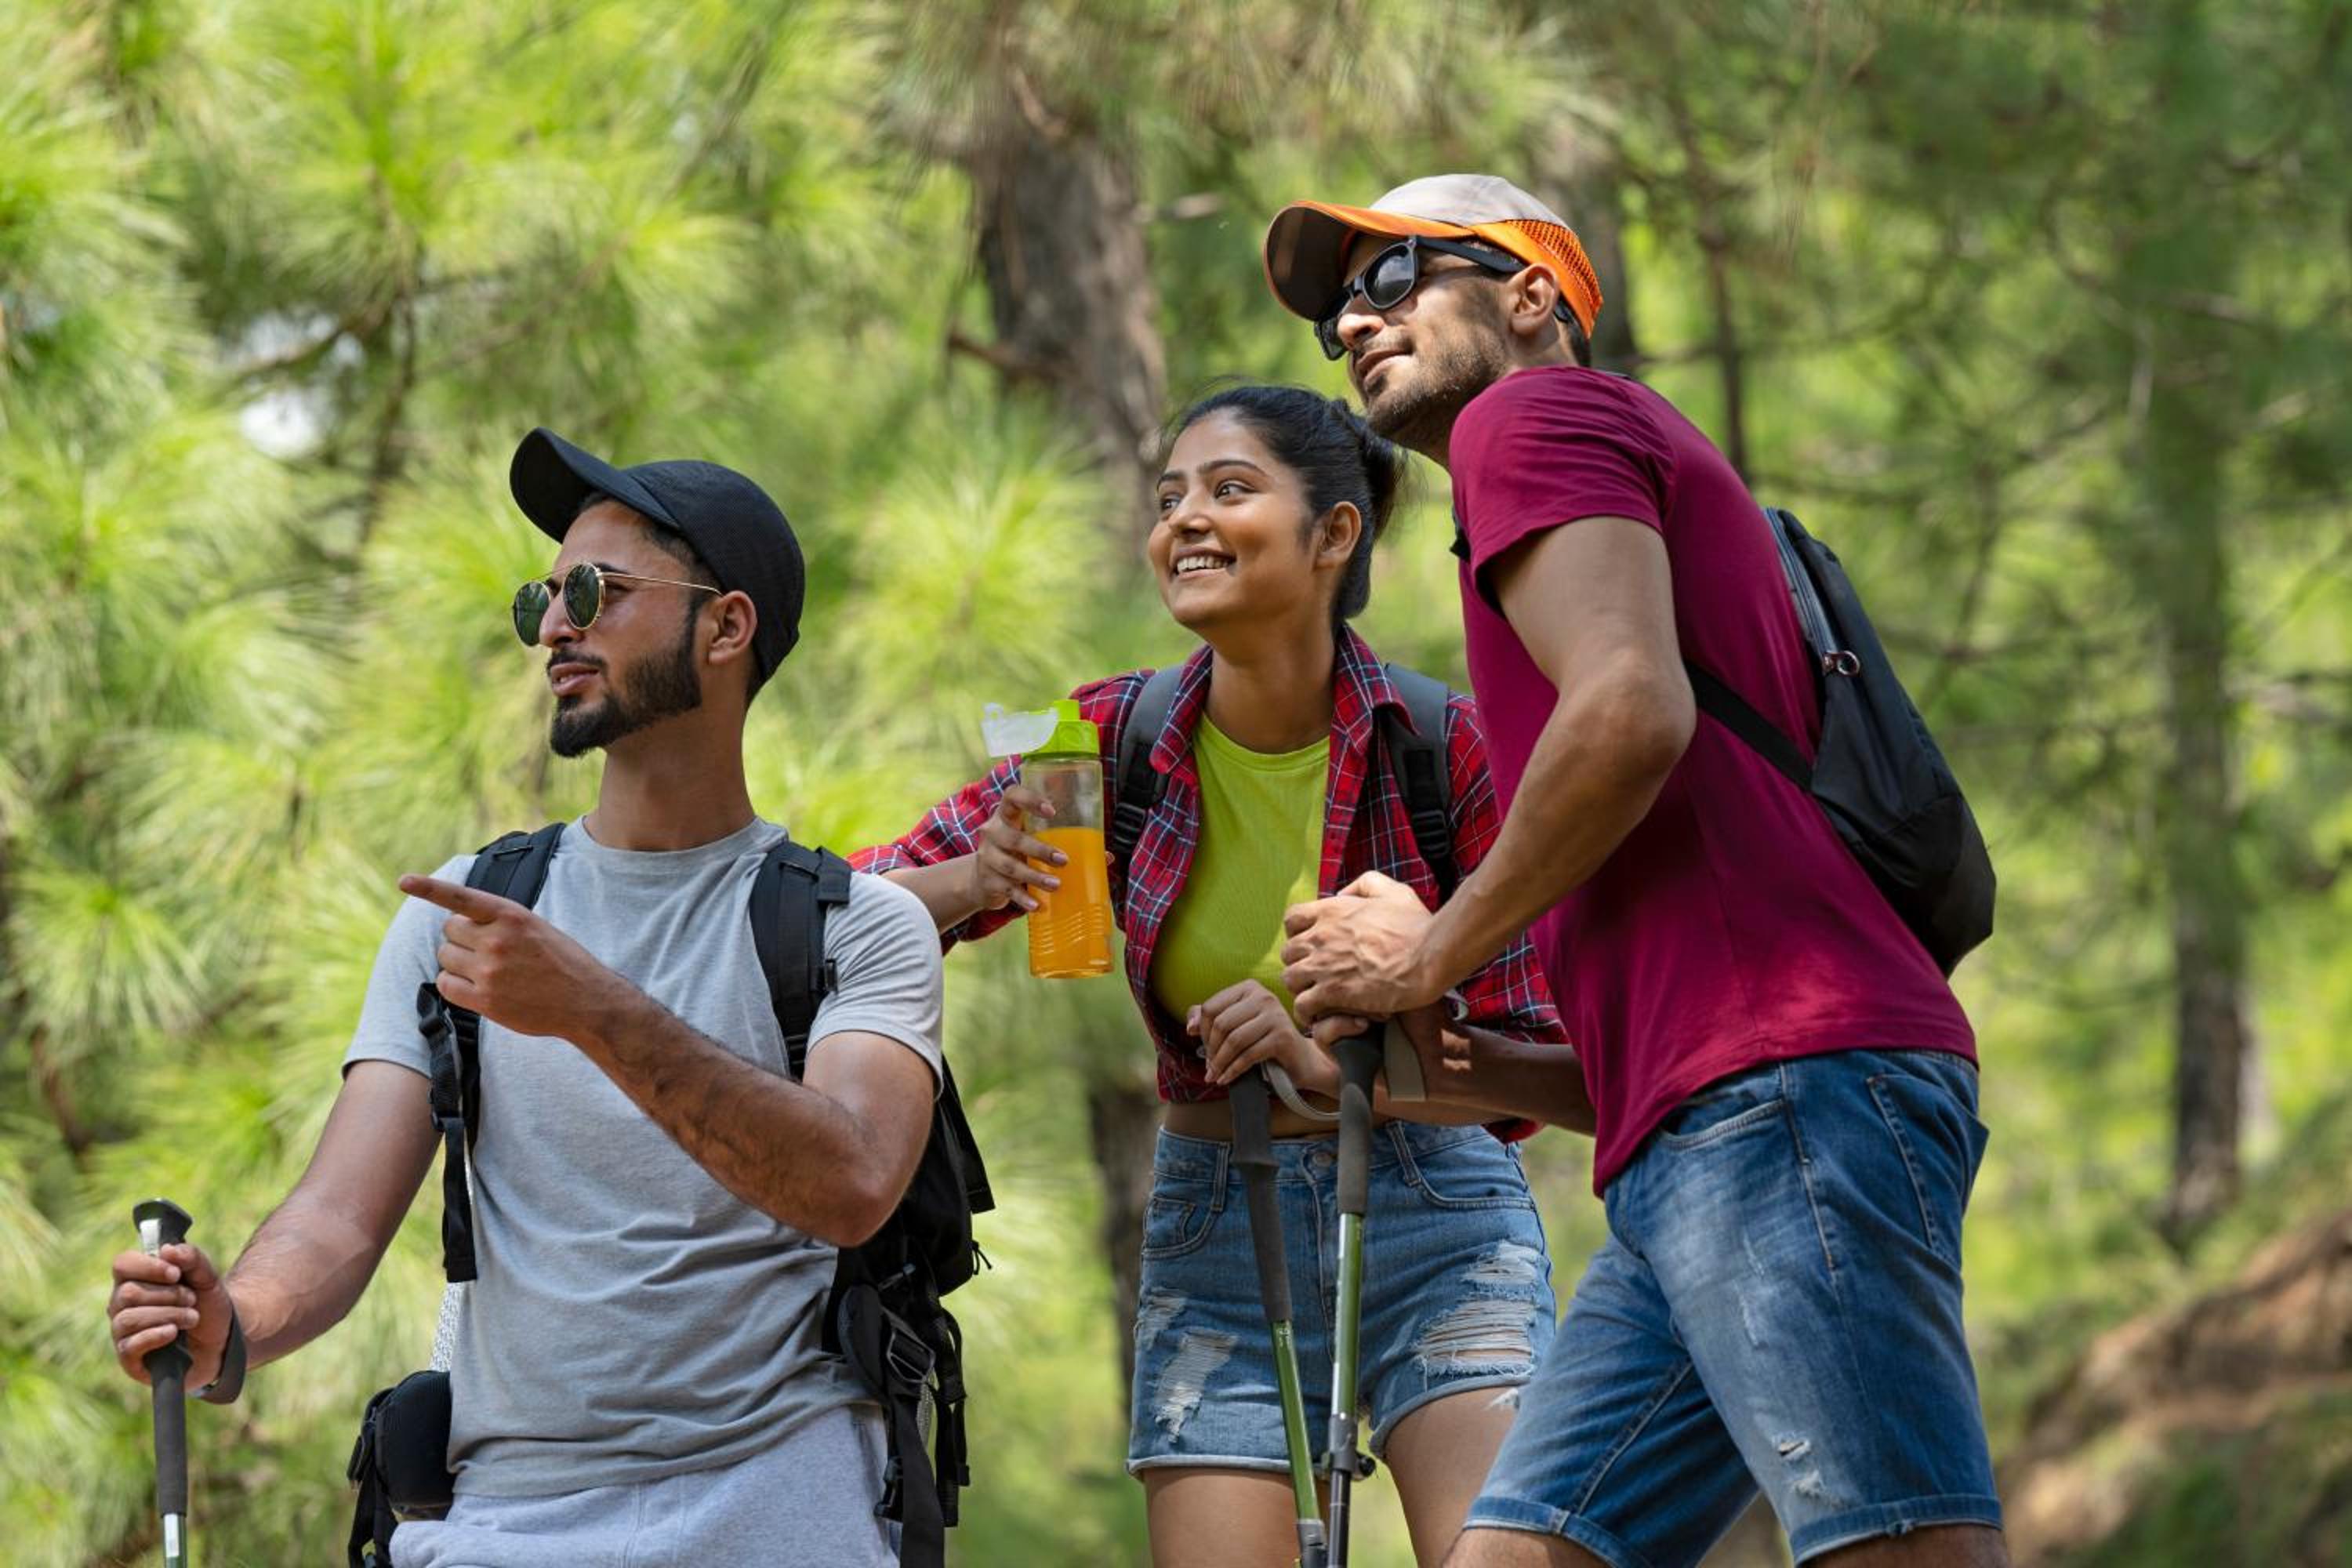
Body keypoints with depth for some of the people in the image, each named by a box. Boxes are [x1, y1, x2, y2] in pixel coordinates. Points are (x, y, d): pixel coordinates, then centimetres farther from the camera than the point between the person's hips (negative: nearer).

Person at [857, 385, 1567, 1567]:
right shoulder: (1117, 740, -5)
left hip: (1429, 1216, -2)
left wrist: (1325, 1060, -26)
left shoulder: (1443, 746, -12)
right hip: (1215, 1236, 2)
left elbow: (1529, 1066, -10)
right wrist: (981, 878, -24)